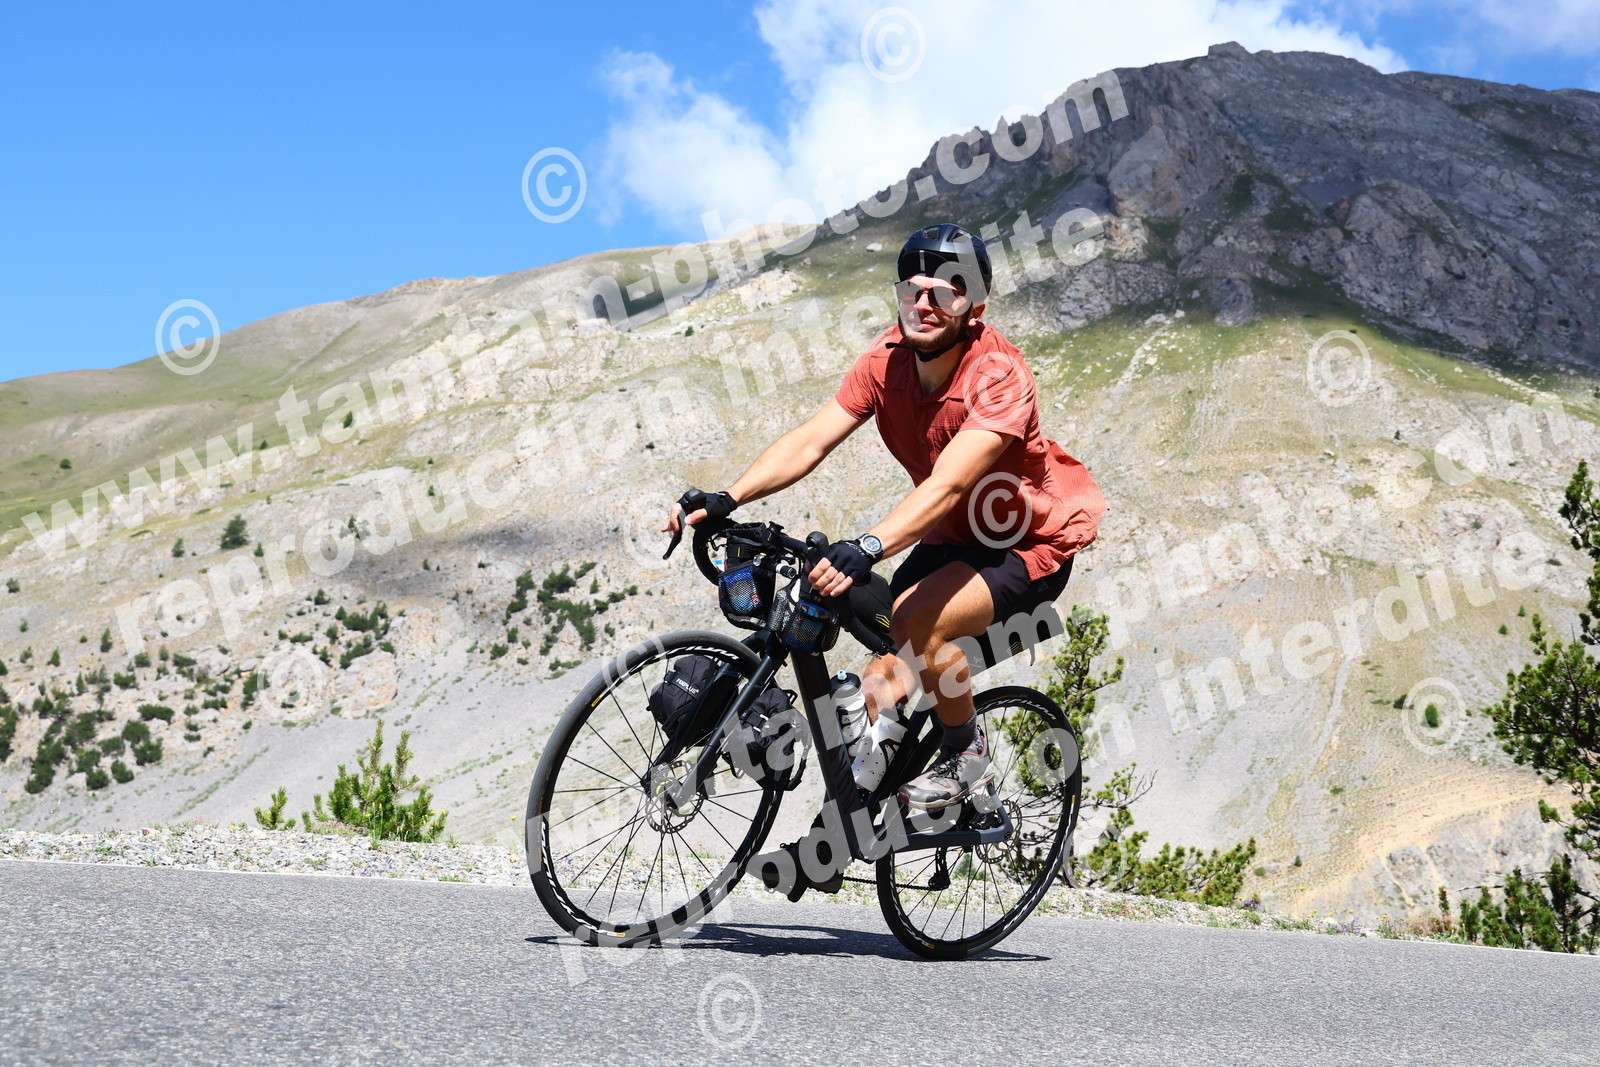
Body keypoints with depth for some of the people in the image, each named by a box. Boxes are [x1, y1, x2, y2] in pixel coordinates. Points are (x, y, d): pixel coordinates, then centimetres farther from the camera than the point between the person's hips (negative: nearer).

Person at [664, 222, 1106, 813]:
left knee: (916, 624, -28)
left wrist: (866, 548, -56)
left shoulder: (999, 377, -28)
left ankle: (969, 754, -5)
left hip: (1031, 546, -6)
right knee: (880, 687, -4)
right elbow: (810, 440, -19)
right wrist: (726, 499, -34)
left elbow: (947, 485, -41)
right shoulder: (887, 359, -12)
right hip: (952, 537, 6)